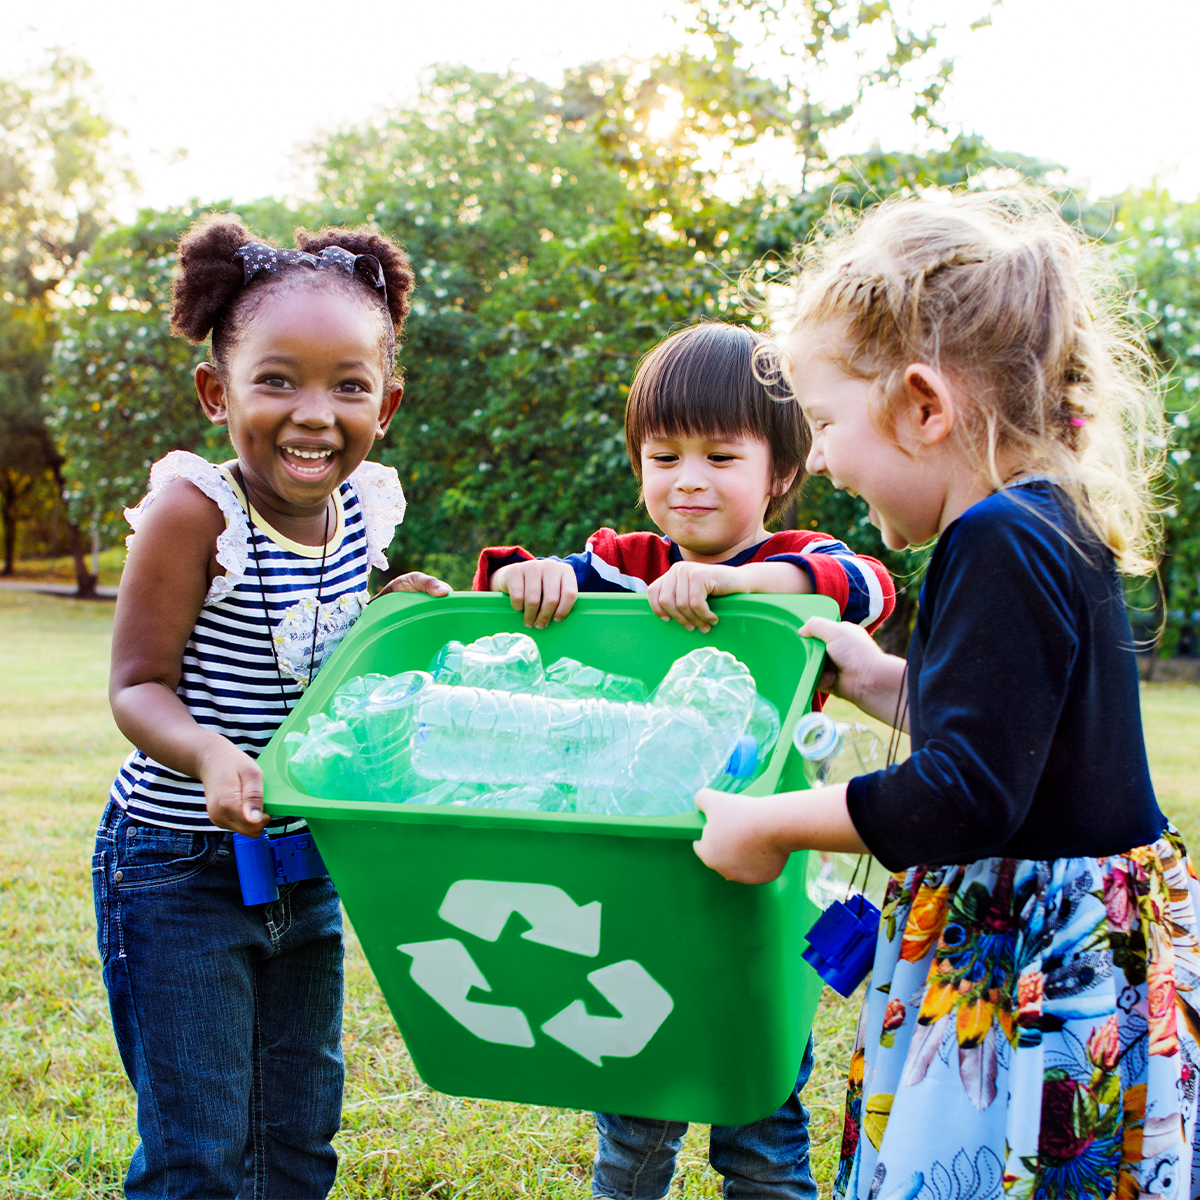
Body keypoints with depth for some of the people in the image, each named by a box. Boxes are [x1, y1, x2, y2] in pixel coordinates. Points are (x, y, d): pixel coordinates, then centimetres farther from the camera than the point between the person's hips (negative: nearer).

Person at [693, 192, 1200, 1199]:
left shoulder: (1002, 544, -21)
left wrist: (771, 825, -15)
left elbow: (967, 797, -25)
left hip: (1039, 978, -10)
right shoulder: (1052, 527, 9)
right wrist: (879, 680, 18)